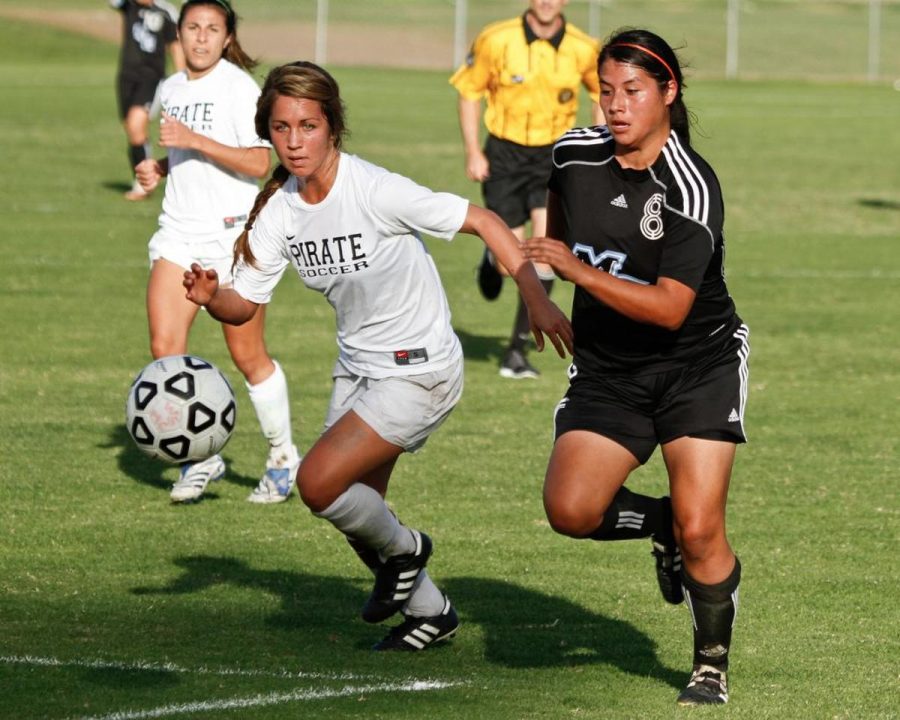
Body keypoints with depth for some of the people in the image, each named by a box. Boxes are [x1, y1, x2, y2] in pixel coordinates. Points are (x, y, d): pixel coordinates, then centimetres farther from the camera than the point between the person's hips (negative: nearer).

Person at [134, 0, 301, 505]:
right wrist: (159, 168, 6)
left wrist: (196, 141, -24)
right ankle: (201, 459, 4)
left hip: (233, 235, -6)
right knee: (165, 347, -8)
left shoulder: (239, 88, -10)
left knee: (248, 356, 2)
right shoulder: (172, 89, 12)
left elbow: (259, 163, -18)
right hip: (179, 235, 6)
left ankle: (283, 457, 20)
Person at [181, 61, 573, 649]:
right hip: (358, 367, 7)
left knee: (318, 483, -17)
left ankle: (402, 550, 12)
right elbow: (246, 303, -1)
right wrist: (210, 296, -25)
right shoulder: (280, 210, -6)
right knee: (356, 509, 13)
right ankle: (430, 613, 37)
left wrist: (537, 299, -29)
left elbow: (482, 221, -20)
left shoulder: (375, 191, -24)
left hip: (419, 373, -7)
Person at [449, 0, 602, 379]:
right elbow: (469, 91, 0)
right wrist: (473, 153, -6)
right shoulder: (496, 41, -13)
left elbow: (603, 92, 11)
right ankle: (493, 257, 39)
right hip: (504, 156, -1)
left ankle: (518, 348, -7)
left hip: (553, 156, 1)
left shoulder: (583, 49, -8)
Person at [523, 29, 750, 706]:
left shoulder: (691, 188, -20)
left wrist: (582, 272, -36)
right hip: (608, 371, 5)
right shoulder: (575, 154, -3)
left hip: (699, 364, -5)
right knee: (570, 509, -17)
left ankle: (713, 664, 11)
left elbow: (670, 309, -28)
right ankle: (662, 524, 14)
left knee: (699, 531, -13)